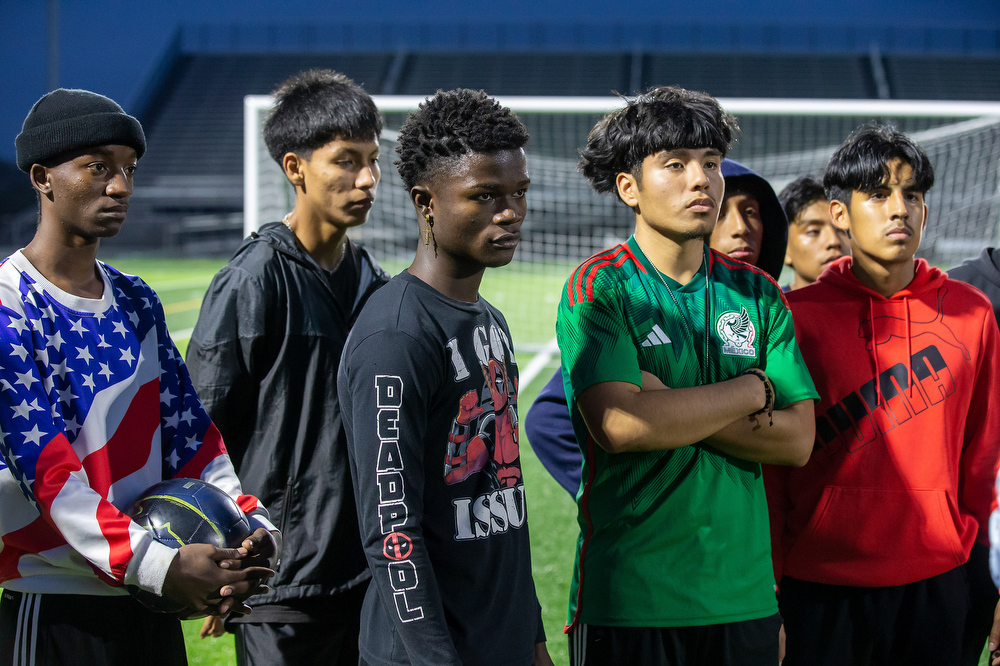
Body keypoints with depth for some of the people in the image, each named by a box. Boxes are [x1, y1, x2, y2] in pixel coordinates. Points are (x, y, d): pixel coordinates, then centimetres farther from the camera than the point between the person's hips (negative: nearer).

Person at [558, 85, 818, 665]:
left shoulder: (756, 292, 9)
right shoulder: (598, 289, -5)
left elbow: (797, 439, 1)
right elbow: (620, 426, -20)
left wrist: (676, 413, -13)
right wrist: (752, 391, -8)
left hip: (745, 593, 4)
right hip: (628, 600, -4)